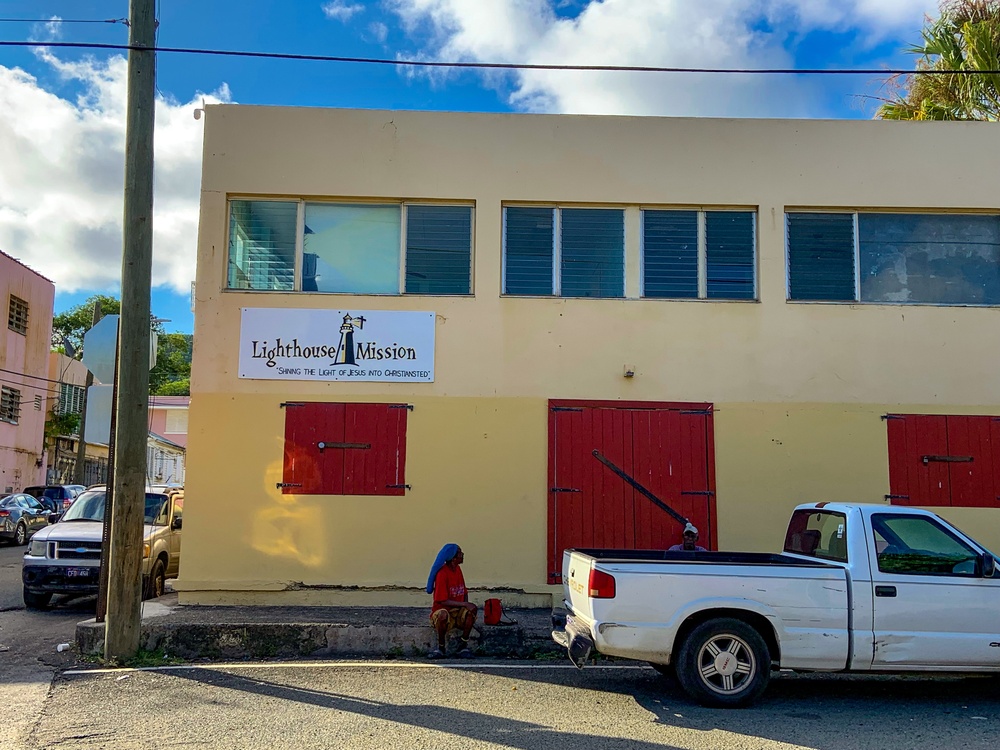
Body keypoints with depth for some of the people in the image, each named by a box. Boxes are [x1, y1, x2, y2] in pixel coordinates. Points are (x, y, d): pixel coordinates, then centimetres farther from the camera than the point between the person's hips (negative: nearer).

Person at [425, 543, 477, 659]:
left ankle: (463, 646, -12)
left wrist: (466, 604, -6)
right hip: (441, 610, -6)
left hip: (457, 611, 6)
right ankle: (441, 648, -15)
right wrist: (464, 604, -24)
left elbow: (464, 592, 15)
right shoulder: (442, 574, -18)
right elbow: (443, 601, -21)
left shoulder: (457, 569, 6)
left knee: (473, 609, -24)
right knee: (443, 614, -40)